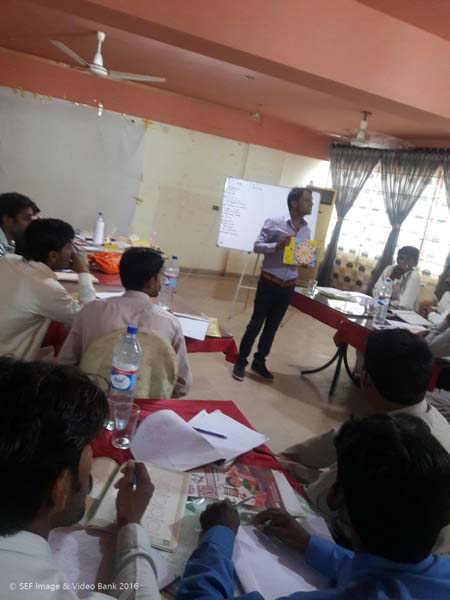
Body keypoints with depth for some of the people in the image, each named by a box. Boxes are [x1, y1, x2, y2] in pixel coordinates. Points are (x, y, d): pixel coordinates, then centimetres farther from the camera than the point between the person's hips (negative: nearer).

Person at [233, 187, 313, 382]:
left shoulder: (306, 231, 7)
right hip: (269, 282, -5)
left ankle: (259, 362, 26)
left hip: (288, 286, 5)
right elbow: (257, 246, -10)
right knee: (256, 323, 3)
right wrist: (277, 245, -26)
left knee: (272, 326, 13)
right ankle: (241, 362, 17)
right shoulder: (274, 223, -10)